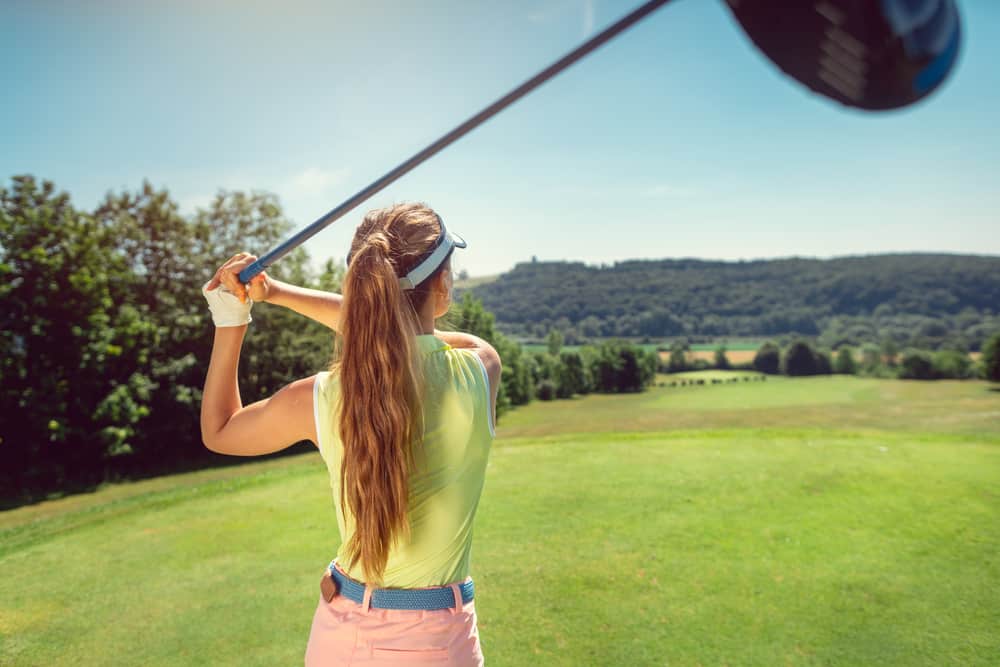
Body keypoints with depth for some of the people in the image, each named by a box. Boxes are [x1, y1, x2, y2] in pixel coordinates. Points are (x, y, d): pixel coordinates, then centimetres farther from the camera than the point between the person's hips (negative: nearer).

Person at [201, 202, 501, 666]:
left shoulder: (317, 400, -17)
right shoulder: (481, 367, -18)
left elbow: (217, 431, 5)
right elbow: (392, 329, 0)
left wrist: (231, 321, 4)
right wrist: (277, 292, 2)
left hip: (339, 630, 1)